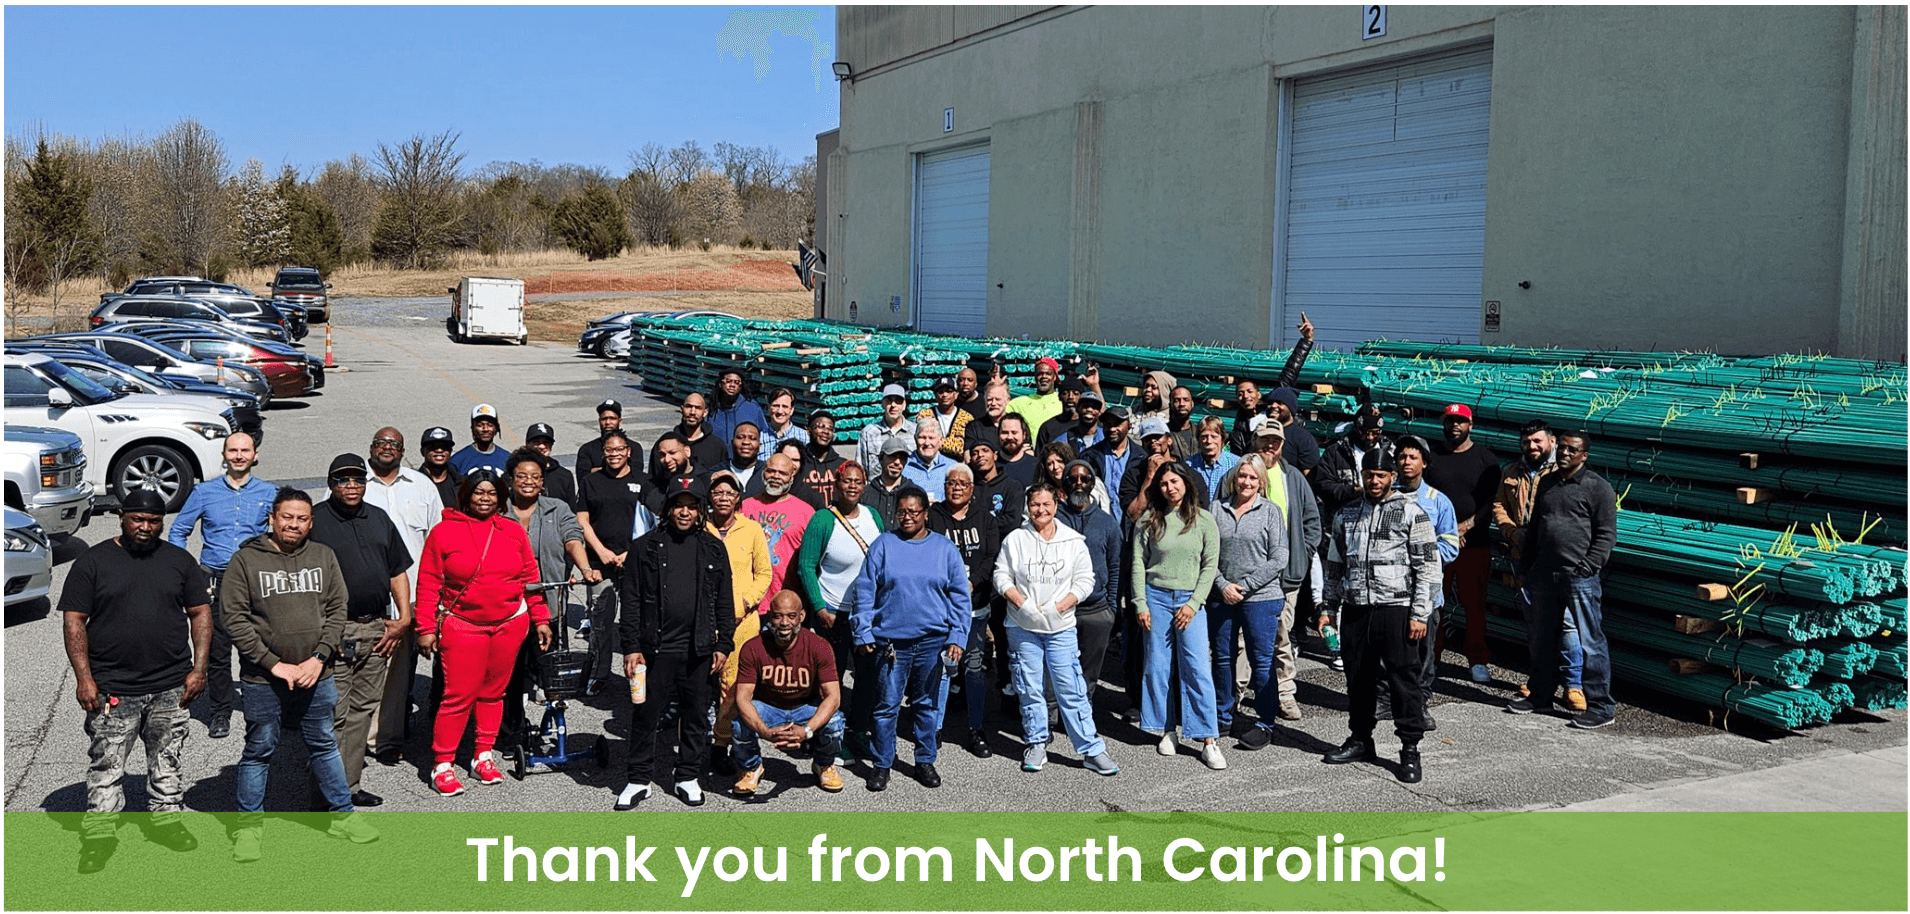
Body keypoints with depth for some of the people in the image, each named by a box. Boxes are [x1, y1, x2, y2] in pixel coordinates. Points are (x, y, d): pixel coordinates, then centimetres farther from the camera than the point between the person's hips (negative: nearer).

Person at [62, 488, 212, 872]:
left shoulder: (181, 561, 8)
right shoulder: (93, 562, 0)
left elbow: (200, 614, 9)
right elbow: (73, 621, -1)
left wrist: (198, 668, 0)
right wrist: (84, 677, -9)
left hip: (171, 687, 2)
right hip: (112, 689, -2)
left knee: (168, 761, 12)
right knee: (106, 766, 1)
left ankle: (166, 819, 26)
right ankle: (99, 833, 12)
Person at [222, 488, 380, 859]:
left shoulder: (324, 557, 5)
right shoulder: (246, 559, -5)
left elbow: (336, 610, 4)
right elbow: (236, 619, -8)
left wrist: (319, 658, -8)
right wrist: (274, 664, -13)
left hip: (316, 675, 3)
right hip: (262, 679, -3)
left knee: (324, 745, 14)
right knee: (259, 751, 8)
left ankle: (341, 814, 26)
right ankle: (249, 825, 22)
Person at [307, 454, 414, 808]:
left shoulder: (379, 519, 14)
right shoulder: (315, 520, -5)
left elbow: (398, 572, 18)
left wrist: (404, 620, 8)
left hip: (375, 629, 6)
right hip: (334, 632, -6)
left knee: (363, 710, 11)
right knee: (333, 716, -6)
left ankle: (349, 786, 21)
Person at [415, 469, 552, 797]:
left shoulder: (514, 531, 7)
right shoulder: (444, 531, -2)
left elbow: (530, 579, 12)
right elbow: (428, 584, -2)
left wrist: (541, 619, 9)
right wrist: (426, 628, -5)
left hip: (510, 625, 3)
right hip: (462, 625, -3)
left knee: (494, 692, 10)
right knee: (459, 695, -6)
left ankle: (484, 756, 22)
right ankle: (442, 766, 3)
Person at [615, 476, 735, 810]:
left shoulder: (714, 548, 8)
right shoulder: (645, 546, 2)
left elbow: (724, 601, 10)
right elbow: (632, 601, 1)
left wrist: (723, 645, 4)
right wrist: (631, 647, -4)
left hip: (700, 650, 2)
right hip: (655, 648, -2)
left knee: (696, 715, 9)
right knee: (646, 715, 4)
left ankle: (688, 777, 22)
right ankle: (637, 780, 15)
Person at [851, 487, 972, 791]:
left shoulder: (945, 548, 6)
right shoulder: (882, 545, 3)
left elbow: (959, 596, 7)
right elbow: (865, 591, 3)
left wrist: (957, 636, 0)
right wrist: (864, 633, -3)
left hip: (933, 641, 1)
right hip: (890, 640, -1)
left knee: (928, 704, 11)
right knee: (887, 705, 3)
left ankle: (925, 761, 24)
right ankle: (882, 764, 15)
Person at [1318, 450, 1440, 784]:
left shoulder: (1411, 512, -2)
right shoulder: (1346, 515, 14)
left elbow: (1428, 565, -4)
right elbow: (1335, 565, 21)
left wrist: (1419, 613, -10)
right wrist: (1328, 607, 16)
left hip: (1396, 609, -5)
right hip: (1355, 609, 5)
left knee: (1403, 677, -3)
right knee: (1358, 677, 11)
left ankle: (1410, 749, 5)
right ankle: (1360, 740, 25)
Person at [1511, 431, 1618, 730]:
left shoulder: (1597, 487, -2)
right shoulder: (1546, 483, 16)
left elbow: (1606, 534, -6)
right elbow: (1533, 528, 22)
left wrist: (1587, 568, -14)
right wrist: (1525, 567, 17)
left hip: (1580, 578, -6)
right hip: (1543, 575, 6)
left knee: (1590, 642, -4)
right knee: (1539, 638, 14)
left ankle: (1600, 707, 2)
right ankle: (1540, 695, 29)